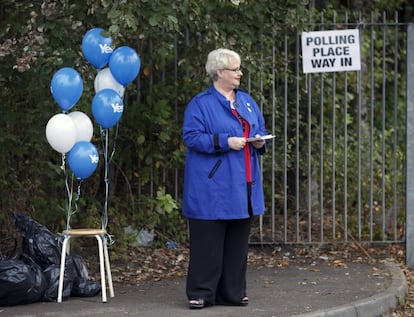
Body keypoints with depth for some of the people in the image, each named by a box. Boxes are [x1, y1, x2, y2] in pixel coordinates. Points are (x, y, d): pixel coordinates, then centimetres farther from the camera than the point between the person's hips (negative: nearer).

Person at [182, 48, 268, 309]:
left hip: (243, 186, 6)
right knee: (208, 243, -4)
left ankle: (233, 292, 17)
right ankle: (201, 293, 3)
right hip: (213, 187, -6)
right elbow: (192, 137, -14)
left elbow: (260, 130, 20)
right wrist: (225, 142, -21)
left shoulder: (247, 101, 14)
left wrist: (260, 141, -3)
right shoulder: (200, 104, -6)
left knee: (238, 243, 10)